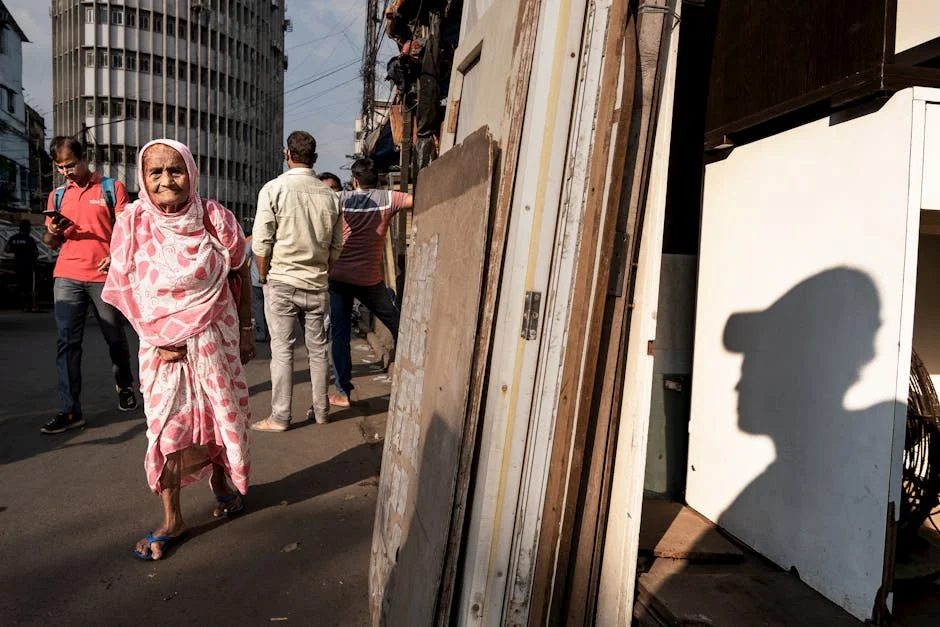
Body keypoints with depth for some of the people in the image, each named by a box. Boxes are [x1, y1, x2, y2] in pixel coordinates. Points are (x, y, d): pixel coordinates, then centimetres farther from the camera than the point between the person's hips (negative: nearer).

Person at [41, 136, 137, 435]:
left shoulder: (112, 188, 5)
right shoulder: (57, 195, 16)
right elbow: (51, 242, 18)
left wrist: (116, 256, -17)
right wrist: (53, 231, -5)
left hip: (104, 275, -3)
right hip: (67, 277, 3)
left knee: (115, 337, 8)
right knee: (67, 342, -3)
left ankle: (125, 387, 31)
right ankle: (70, 410, -3)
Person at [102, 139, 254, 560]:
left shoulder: (215, 219, -8)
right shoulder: (133, 225, -6)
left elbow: (240, 276, 1)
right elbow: (127, 292, 1)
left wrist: (246, 331, 0)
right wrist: (157, 340, -8)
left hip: (215, 336, 0)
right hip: (162, 343, 0)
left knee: (220, 413, 13)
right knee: (167, 425, 4)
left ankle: (219, 481, 41)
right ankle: (172, 519, 19)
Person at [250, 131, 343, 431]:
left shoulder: (274, 189, -8)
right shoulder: (328, 194, 2)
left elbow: (261, 243, -9)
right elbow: (336, 246, 6)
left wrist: (264, 277, 4)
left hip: (281, 282, -3)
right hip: (316, 283, 3)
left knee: (282, 349, 2)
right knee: (318, 347, 11)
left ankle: (280, 417, 8)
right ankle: (321, 410, 22)